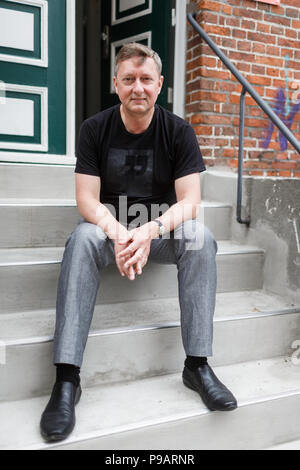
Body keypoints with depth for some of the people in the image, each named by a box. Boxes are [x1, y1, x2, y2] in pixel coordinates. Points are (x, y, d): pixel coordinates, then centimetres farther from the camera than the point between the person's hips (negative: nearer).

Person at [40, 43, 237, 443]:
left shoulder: (178, 131, -4)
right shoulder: (95, 129, -4)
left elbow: (189, 201, -12)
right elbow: (87, 201, -11)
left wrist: (150, 230, -32)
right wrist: (119, 234, -33)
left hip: (163, 228, 1)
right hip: (109, 226, 0)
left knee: (200, 237, -29)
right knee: (83, 238, -32)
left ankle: (198, 365, -23)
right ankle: (67, 378, -32)